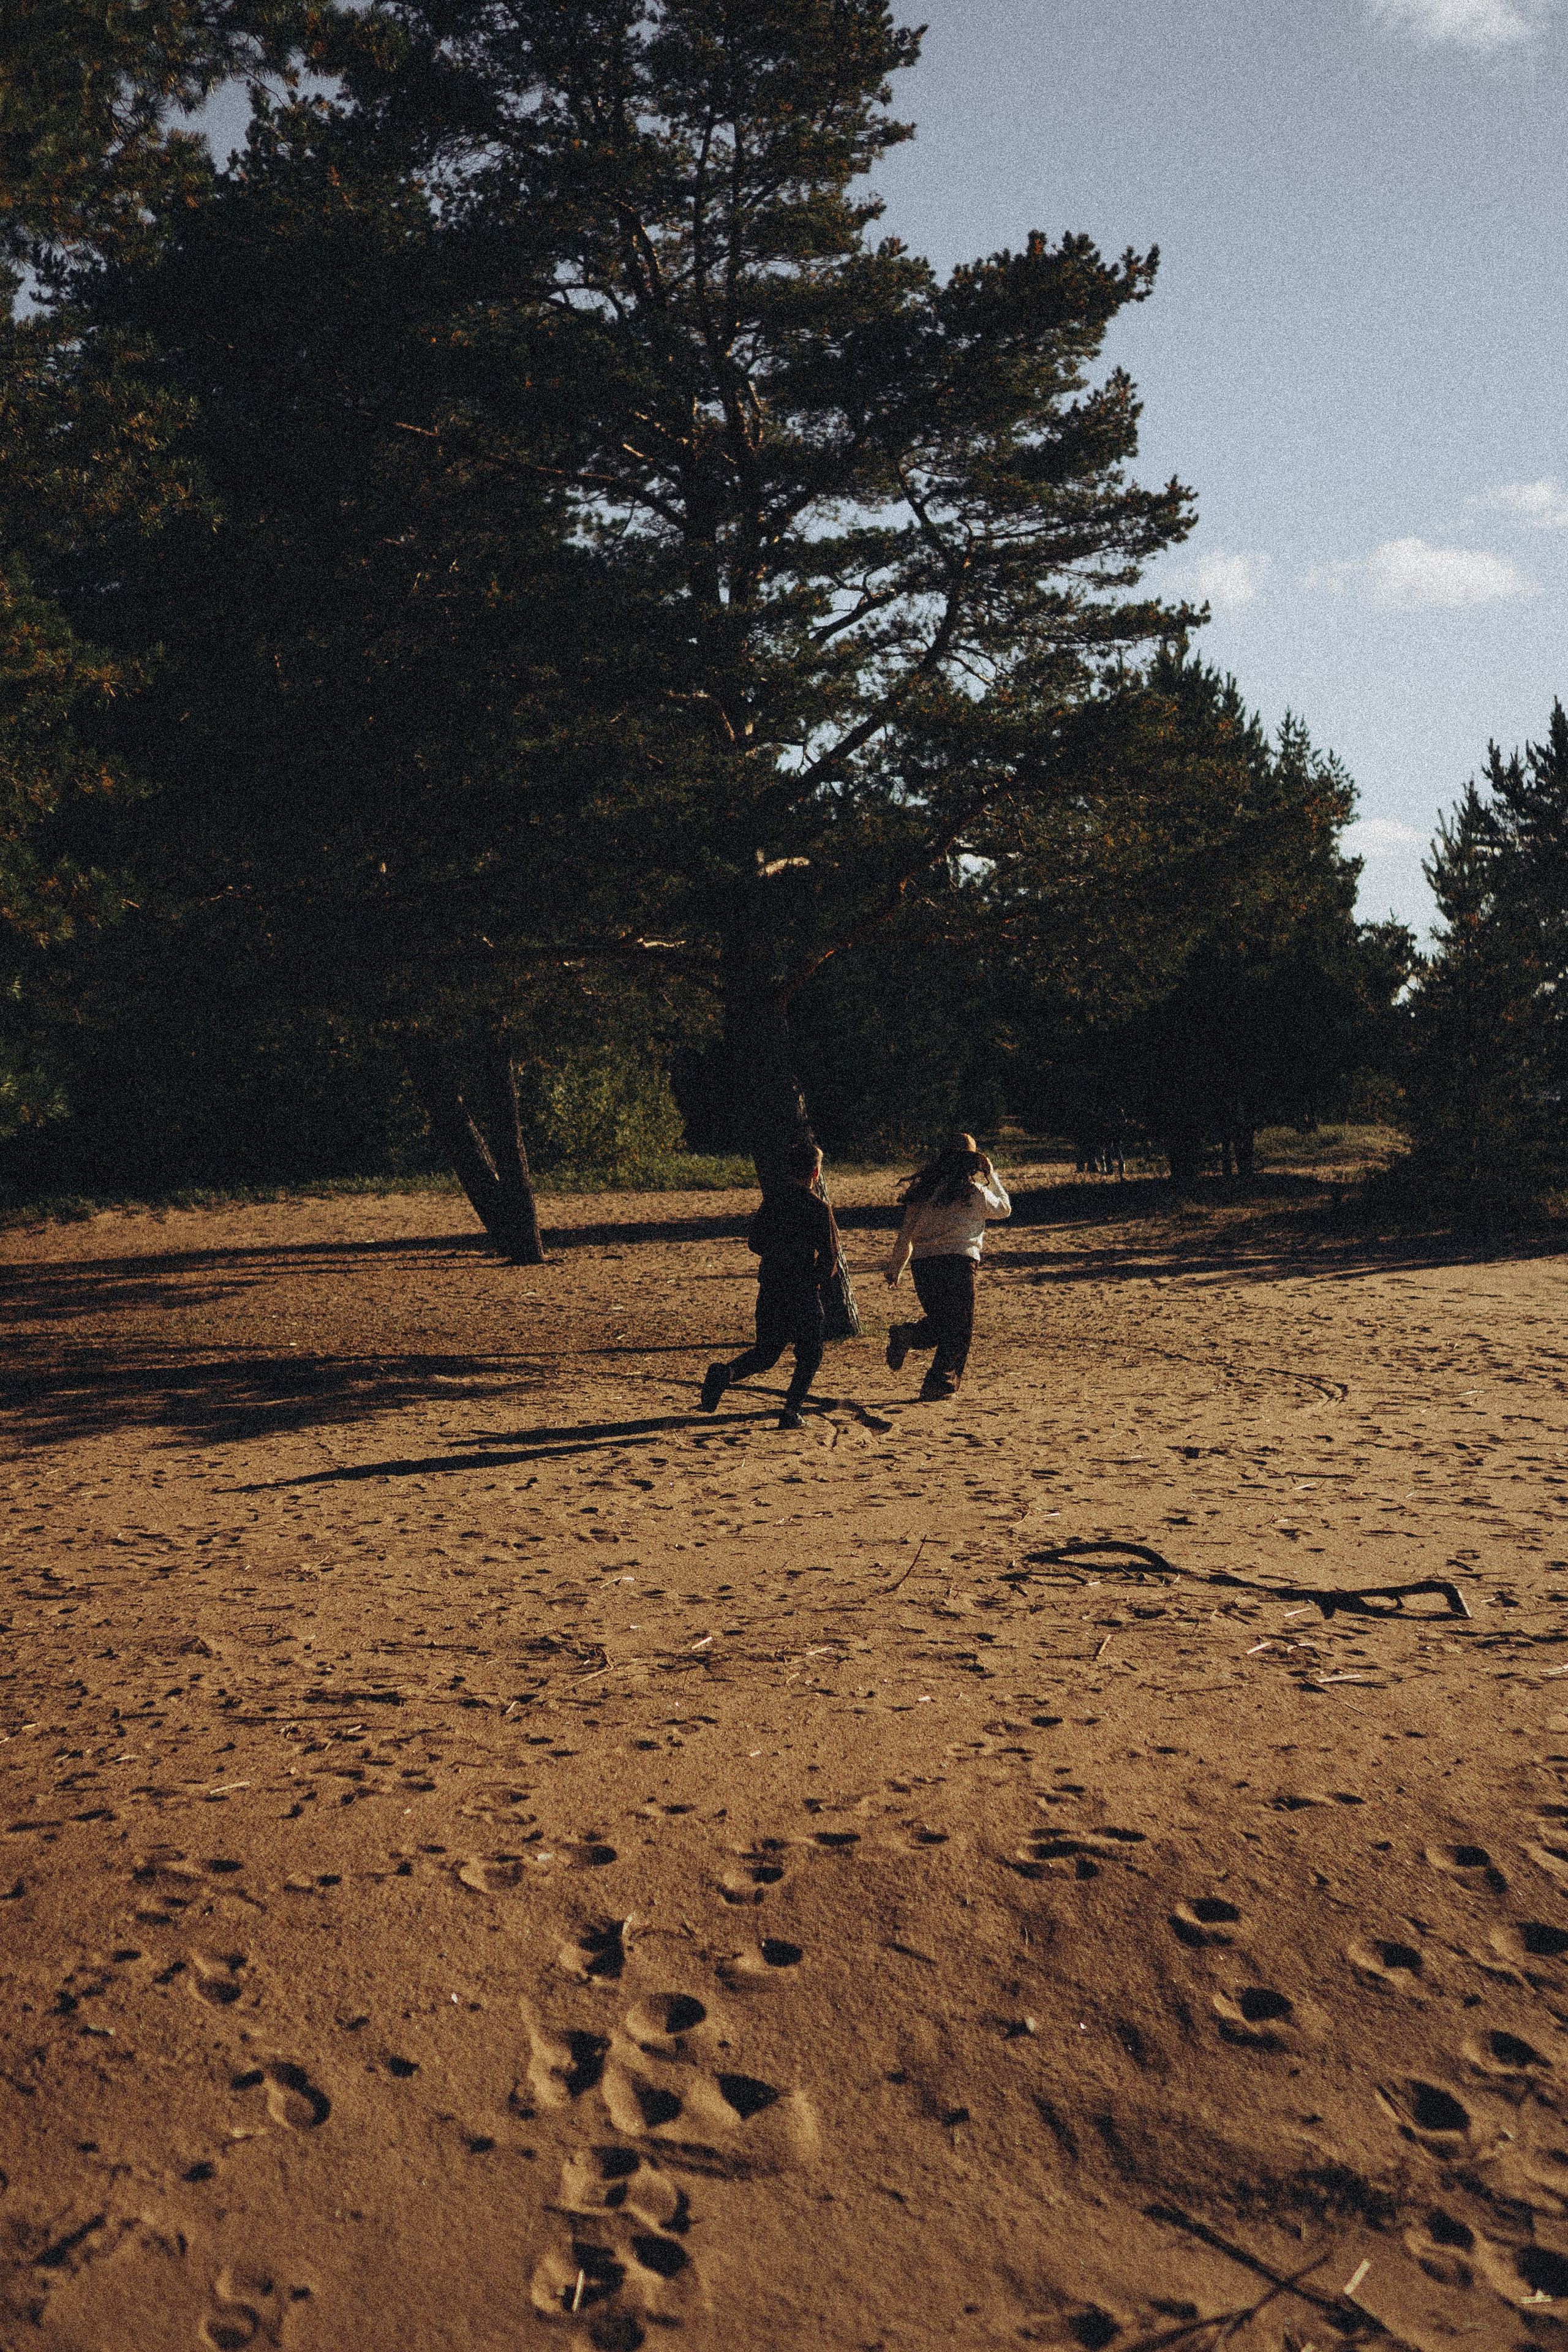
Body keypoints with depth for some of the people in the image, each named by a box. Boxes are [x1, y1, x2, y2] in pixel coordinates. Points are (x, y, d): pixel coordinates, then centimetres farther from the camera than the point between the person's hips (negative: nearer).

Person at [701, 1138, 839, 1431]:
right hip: (804, 1293, -4)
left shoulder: (771, 1200, 4)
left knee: (767, 1353, 15)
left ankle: (726, 1373, -11)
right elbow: (829, 1258, -9)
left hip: (769, 1288, 5)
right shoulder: (819, 1208, -10)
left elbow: (755, 1243, 12)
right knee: (809, 1355, 13)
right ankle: (791, 1412, 4)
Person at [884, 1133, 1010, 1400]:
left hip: (923, 1266, 5)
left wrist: (894, 1270, 20)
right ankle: (939, 1384, 1)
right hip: (958, 1264, -5)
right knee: (960, 1330, 8)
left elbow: (905, 1236, 12)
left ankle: (906, 1335, -6)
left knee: (941, 1323, 21)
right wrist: (991, 1175, 25)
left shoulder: (922, 1191, 9)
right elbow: (1004, 1209, 17)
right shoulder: (973, 1192, -2)